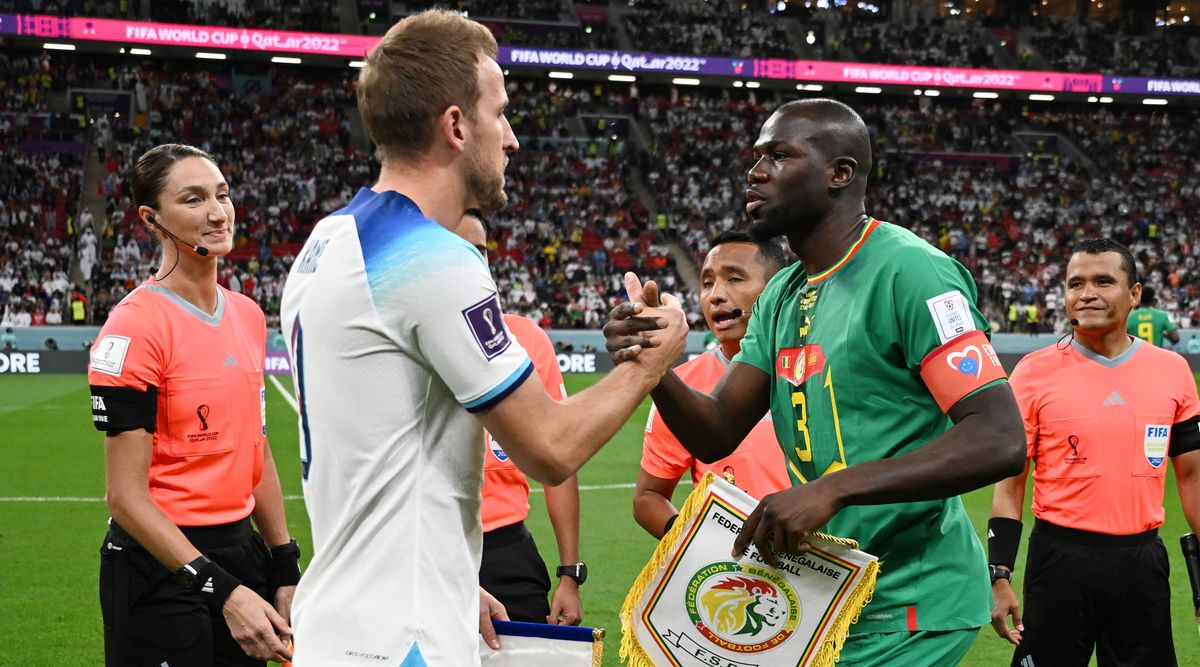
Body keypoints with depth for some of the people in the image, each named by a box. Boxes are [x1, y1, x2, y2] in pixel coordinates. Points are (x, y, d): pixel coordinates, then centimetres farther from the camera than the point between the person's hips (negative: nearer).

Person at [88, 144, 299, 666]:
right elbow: (126, 495, -17)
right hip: (162, 570, -7)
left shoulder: (249, 316, 7)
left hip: (241, 550, 7)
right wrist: (222, 591, -20)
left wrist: (285, 572, 10)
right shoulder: (136, 325, -15)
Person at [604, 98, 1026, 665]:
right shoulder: (781, 297, 10)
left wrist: (833, 488, -31)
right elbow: (718, 434, 9)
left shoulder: (909, 272, -17)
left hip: (909, 608, -7)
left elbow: (999, 440, -24)